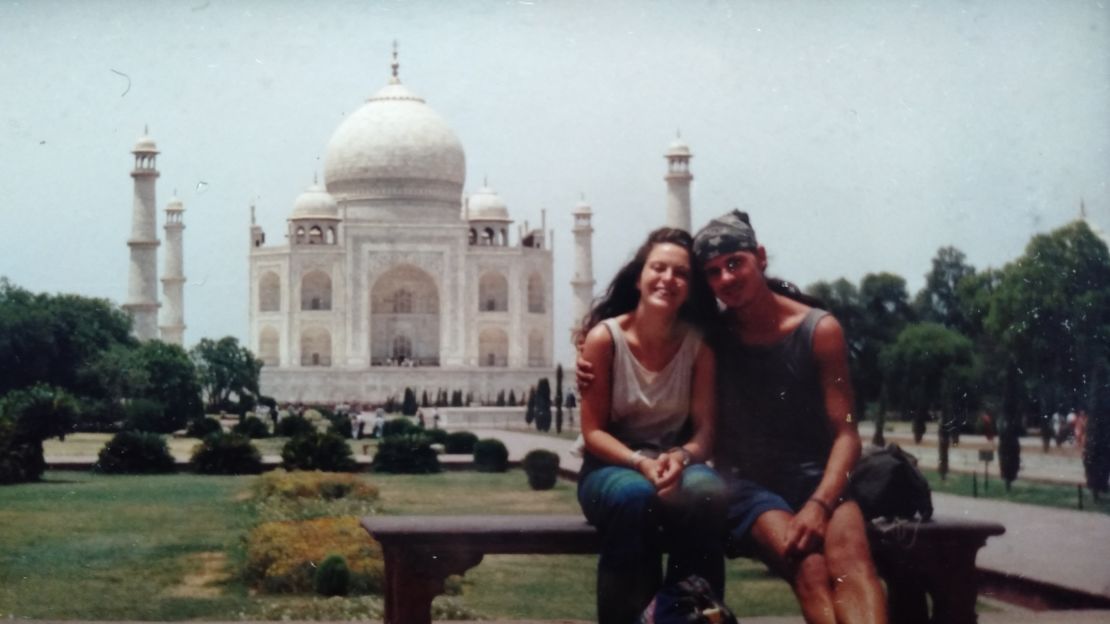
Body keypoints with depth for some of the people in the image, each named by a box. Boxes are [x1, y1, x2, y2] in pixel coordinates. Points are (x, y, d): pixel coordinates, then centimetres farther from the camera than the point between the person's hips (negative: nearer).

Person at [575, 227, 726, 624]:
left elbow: (705, 430, -3)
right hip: (612, 466, -2)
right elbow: (593, 432, -7)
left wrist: (680, 457, -26)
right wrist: (641, 462, -25)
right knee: (633, 495, -39)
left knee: (707, 492, -34)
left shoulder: (698, 344, 0)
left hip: (674, 466, 2)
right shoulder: (604, 337, -8)